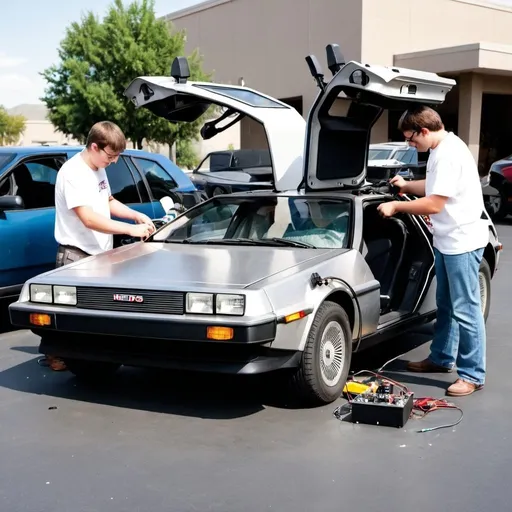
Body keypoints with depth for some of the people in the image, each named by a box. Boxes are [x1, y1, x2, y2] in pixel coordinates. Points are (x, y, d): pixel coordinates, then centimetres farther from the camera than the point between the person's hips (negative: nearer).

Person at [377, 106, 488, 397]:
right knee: (446, 306, 20)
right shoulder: (441, 149, 10)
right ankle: (442, 359, 34)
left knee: (465, 310, -5)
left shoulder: (450, 154, -23)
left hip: (462, 241, -11)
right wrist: (407, 186, 13)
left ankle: (473, 375, 3)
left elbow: (434, 204, -24)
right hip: (447, 240, 11)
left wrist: (396, 206, -14)